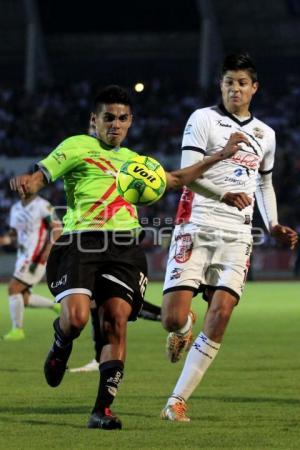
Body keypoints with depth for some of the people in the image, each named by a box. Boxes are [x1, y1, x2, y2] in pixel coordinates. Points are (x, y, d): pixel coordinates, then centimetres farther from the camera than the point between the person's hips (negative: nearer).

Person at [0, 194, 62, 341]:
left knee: (13, 289, -11)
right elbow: (13, 234, 20)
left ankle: (17, 330, -3)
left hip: (35, 257, -9)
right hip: (23, 257, 9)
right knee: (23, 298, 6)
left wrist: (49, 248, -25)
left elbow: (57, 228, -14)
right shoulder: (15, 208, 14)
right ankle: (56, 306, 20)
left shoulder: (42, 205, -10)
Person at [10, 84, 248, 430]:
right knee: (76, 316, -22)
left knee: (116, 320, -11)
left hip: (124, 247, 5)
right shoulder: (77, 146, 10)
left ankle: (103, 409, -6)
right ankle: (61, 345, 18)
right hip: (80, 242, -4)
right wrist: (25, 183, -24)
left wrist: (220, 156, 38)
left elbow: (174, 180, 41)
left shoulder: (131, 159, 28)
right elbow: (39, 178, 1)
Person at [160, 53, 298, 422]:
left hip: (236, 236, 4)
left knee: (220, 315, -12)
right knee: (173, 318, -12)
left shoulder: (265, 134, 18)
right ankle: (184, 327, 28)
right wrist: (224, 194, -27)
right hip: (196, 226, -4)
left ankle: (177, 401, -5)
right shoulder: (203, 119, 1)